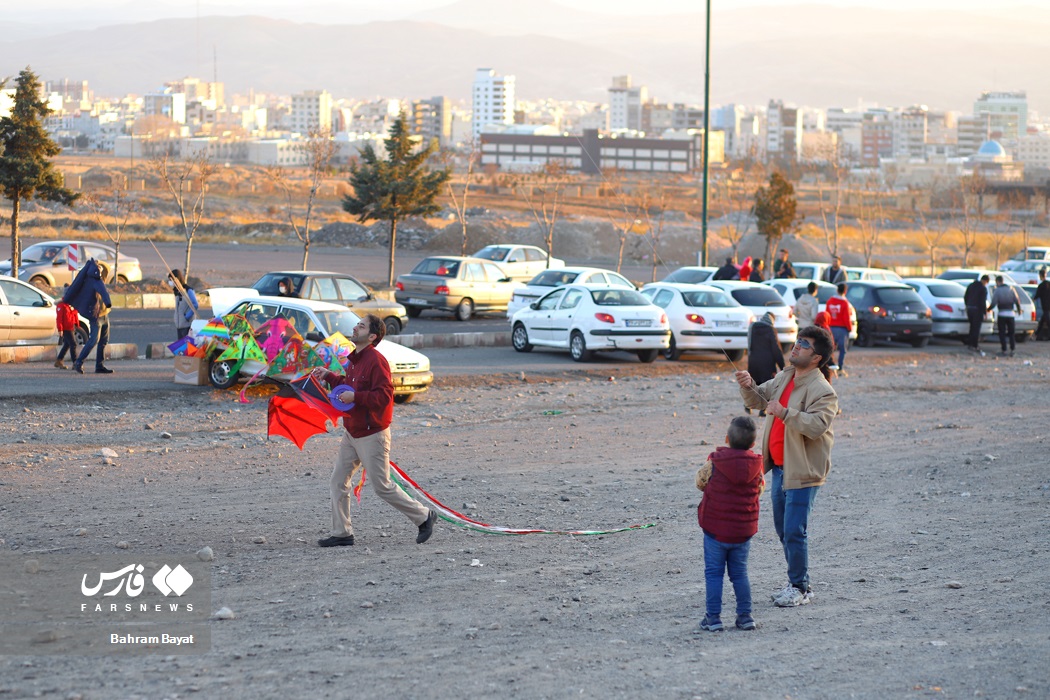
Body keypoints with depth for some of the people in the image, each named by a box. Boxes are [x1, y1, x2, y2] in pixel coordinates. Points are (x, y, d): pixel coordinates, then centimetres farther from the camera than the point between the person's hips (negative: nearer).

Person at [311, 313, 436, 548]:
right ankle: (341, 533, 14)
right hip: (352, 433, 9)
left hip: (372, 435, -9)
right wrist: (329, 376, 14)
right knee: (338, 480, 7)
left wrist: (355, 397, -27)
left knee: (382, 486, -3)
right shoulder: (356, 359, 9)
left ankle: (424, 517, 13)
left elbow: (384, 396, -26)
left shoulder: (376, 361, -20)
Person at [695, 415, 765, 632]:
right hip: (743, 532, 3)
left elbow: (700, 481, 1)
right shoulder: (755, 466, -7)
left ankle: (713, 617, 4)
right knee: (740, 574, 16)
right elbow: (759, 490, 6)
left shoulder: (714, 462, -14)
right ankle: (745, 615, 15)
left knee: (713, 574, 6)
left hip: (715, 530, -3)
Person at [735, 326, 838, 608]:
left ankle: (800, 588, 3)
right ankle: (796, 583, 27)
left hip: (802, 472, -9)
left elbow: (817, 425, -28)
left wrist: (784, 412, -35)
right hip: (779, 467, 9)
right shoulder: (784, 378, 10)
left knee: (794, 531, -8)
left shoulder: (822, 391, -16)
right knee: (782, 529, 15)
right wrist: (749, 387, -2)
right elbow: (759, 400, 19)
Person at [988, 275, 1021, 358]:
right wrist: (1019, 310, 20)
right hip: (1011, 313, 3)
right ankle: (1012, 351, 9)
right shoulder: (1011, 289, 4)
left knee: (1002, 333, 3)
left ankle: (1004, 351, -1)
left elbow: (993, 303, -9)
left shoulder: (997, 290, -5)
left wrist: (988, 309, 10)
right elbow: (1017, 301, 4)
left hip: (1002, 314, -3)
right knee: (1011, 333, 12)